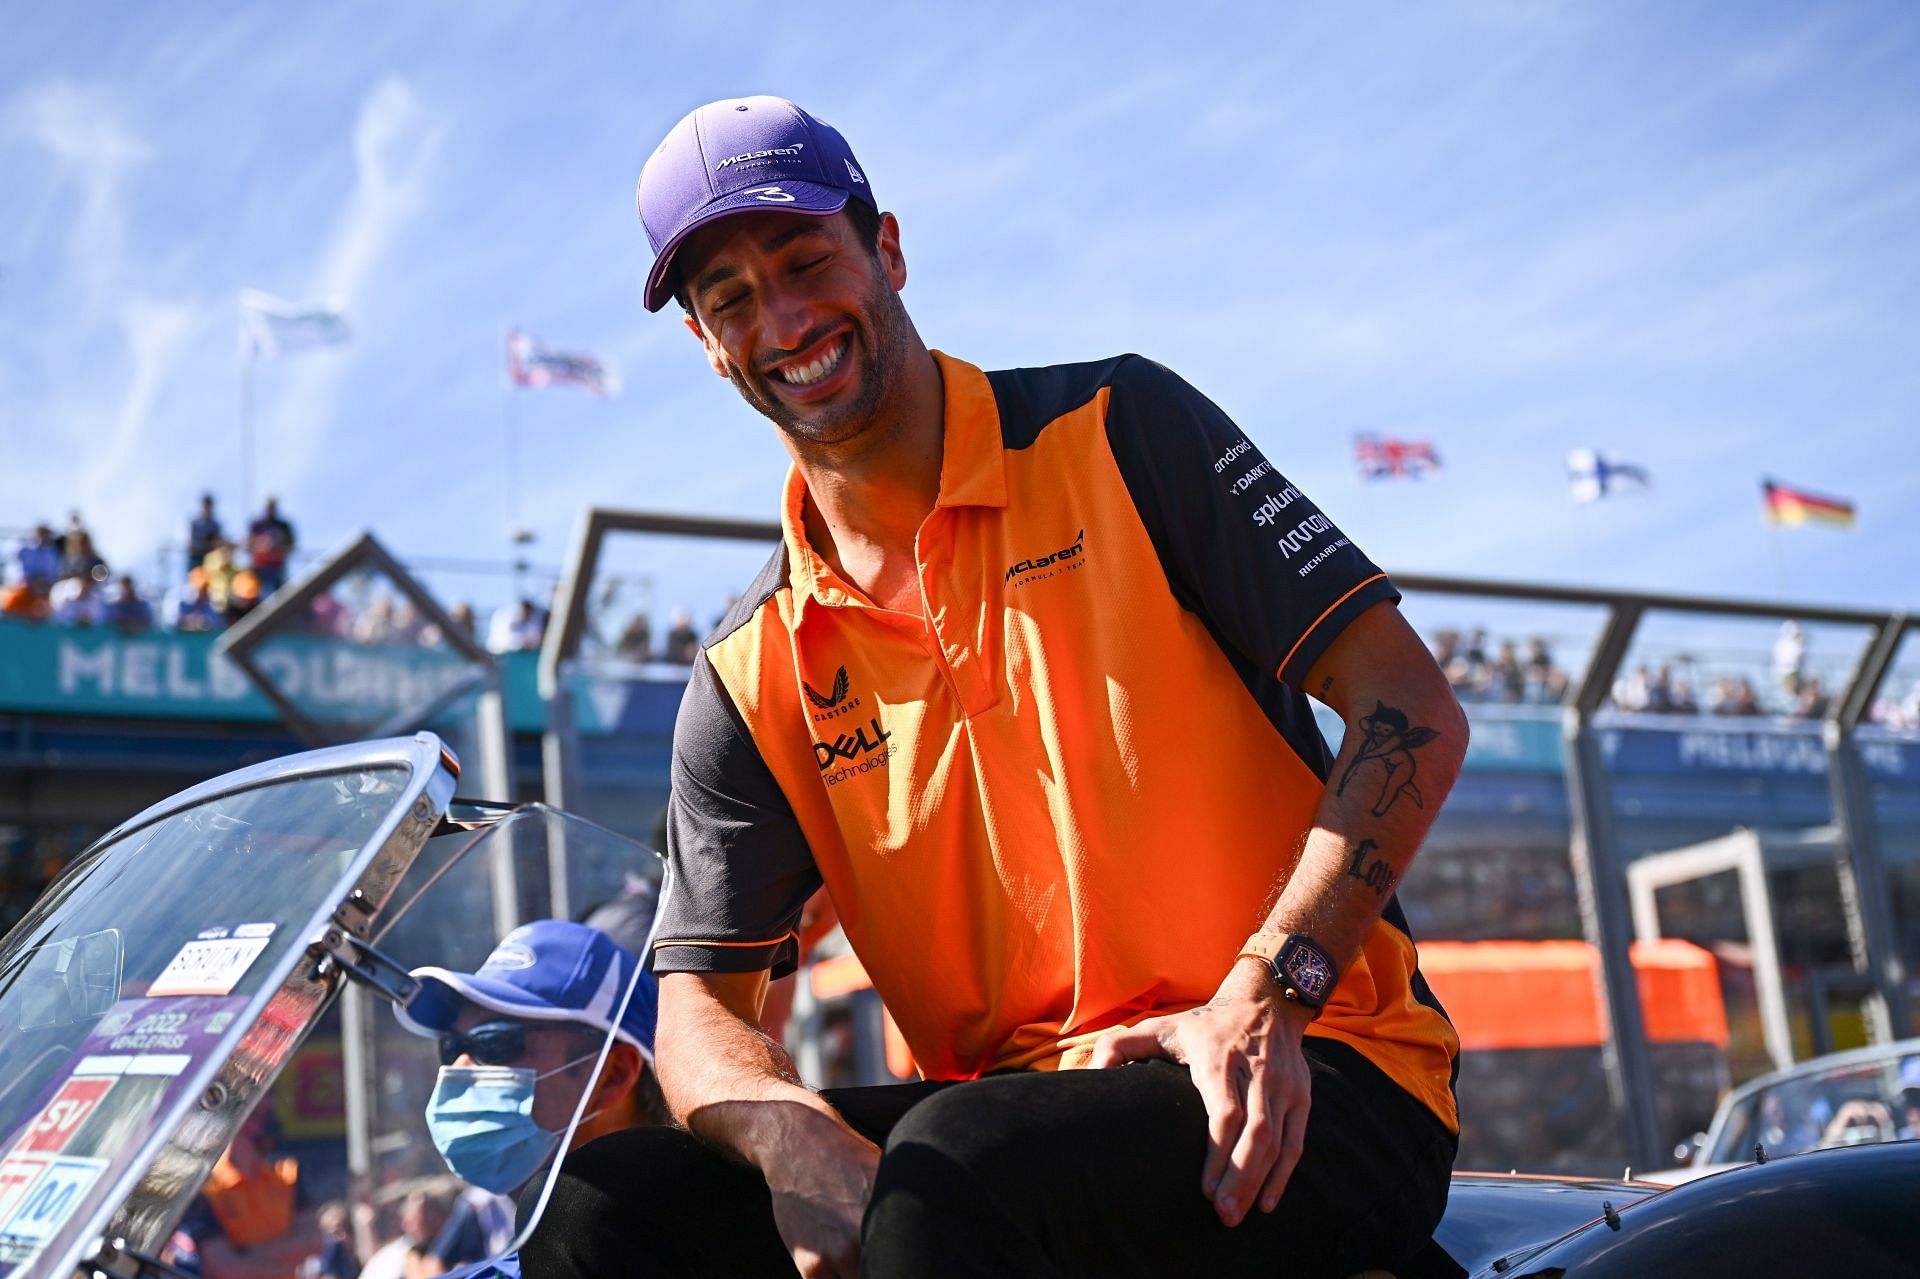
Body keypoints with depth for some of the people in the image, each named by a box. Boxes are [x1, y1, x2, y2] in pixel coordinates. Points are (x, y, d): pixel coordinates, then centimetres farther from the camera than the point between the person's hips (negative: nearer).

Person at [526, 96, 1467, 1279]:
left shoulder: (1116, 429, 0)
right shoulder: (749, 678, 10)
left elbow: (1415, 713, -4)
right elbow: (701, 1004, 5)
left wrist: (1266, 994, -17)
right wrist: (794, 1132, -19)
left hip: (1288, 1095, -4)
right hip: (1012, 1105, 4)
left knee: (957, 1170, -35)